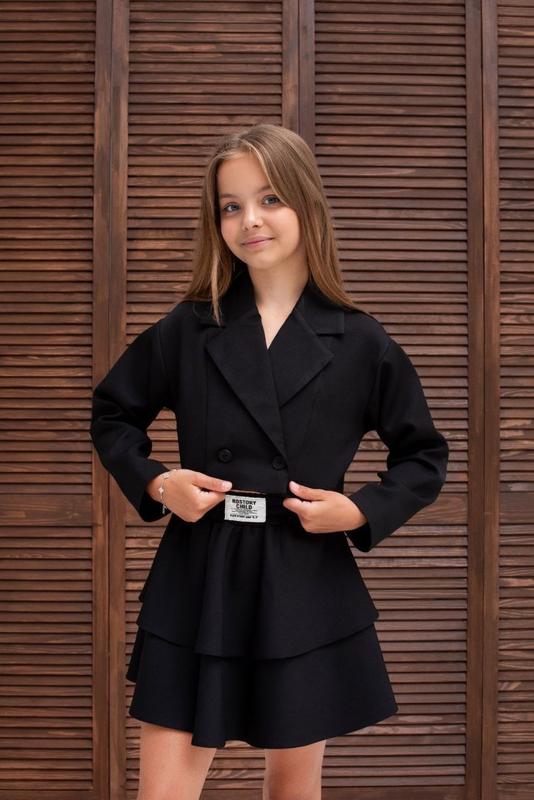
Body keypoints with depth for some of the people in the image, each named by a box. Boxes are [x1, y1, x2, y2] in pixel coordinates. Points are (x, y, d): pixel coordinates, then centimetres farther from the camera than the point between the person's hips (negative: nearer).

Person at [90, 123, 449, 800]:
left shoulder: (361, 343, -2)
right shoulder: (188, 330, 0)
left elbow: (424, 457, 8)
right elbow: (112, 416, 12)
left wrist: (362, 512, -8)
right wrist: (154, 483, -5)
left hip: (310, 594, 0)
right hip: (197, 590, 1)